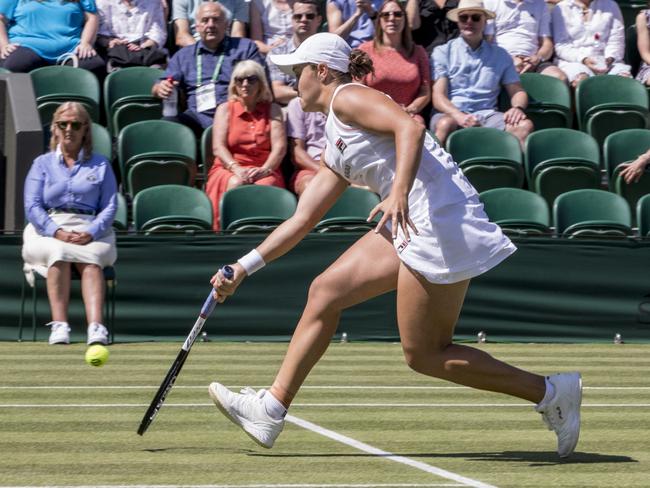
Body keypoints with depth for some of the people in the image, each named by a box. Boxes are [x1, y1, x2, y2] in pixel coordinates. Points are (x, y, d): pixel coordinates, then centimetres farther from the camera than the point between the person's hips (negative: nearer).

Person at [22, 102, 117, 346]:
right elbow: (32, 206, 3)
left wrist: (90, 233, -14)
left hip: (90, 231, 0)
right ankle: (59, 326, -44)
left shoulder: (100, 165, 16)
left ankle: (96, 326, -51)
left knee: (91, 258, -35)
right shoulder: (42, 164, 16)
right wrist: (57, 232, -16)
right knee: (58, 253, -36)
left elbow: (110, 207, 6)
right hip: (47, 229, 0)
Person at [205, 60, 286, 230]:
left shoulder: (272, 109, 15)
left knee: (264, 186, -35)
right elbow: (218, 147, 1)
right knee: (238, 184, -36)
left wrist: (264, 170, -18)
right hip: (228, 170, 0)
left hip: (265, 172, 0)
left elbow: (280, 146, 2)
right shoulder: (225, 109, 14)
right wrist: (236, 169, -18)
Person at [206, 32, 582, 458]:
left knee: (424, 355, -5)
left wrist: (399, 192, -34)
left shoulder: (348, 97, -3)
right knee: (326, 291, 8)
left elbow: (410, 127, -20)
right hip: (410, 226, 10)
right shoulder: (336, 151, 25)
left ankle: (552, 393, 0)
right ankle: (271, 410, 11)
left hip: (440, 218, -10)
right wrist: (244, 268, 26)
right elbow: (301, 220, 28)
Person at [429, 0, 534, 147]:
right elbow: (438, 96, 0)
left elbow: (517, 91, 17)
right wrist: (459, 116, -21)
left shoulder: (500, 55, 18)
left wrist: (518, 108, -9)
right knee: (445, 124, -39)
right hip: (451, 114, -2)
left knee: (524, 125, -27)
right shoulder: (443, 52, 9)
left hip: (487, 115, 2)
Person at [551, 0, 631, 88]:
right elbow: (561, 46, -1)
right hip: (573, 60, -2)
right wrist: (583, 59, -19)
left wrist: (609, 58, -15)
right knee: (581, 80, -37)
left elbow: (616, 41, 7)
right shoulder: (560, 9, 7)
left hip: (605, 61, 2)